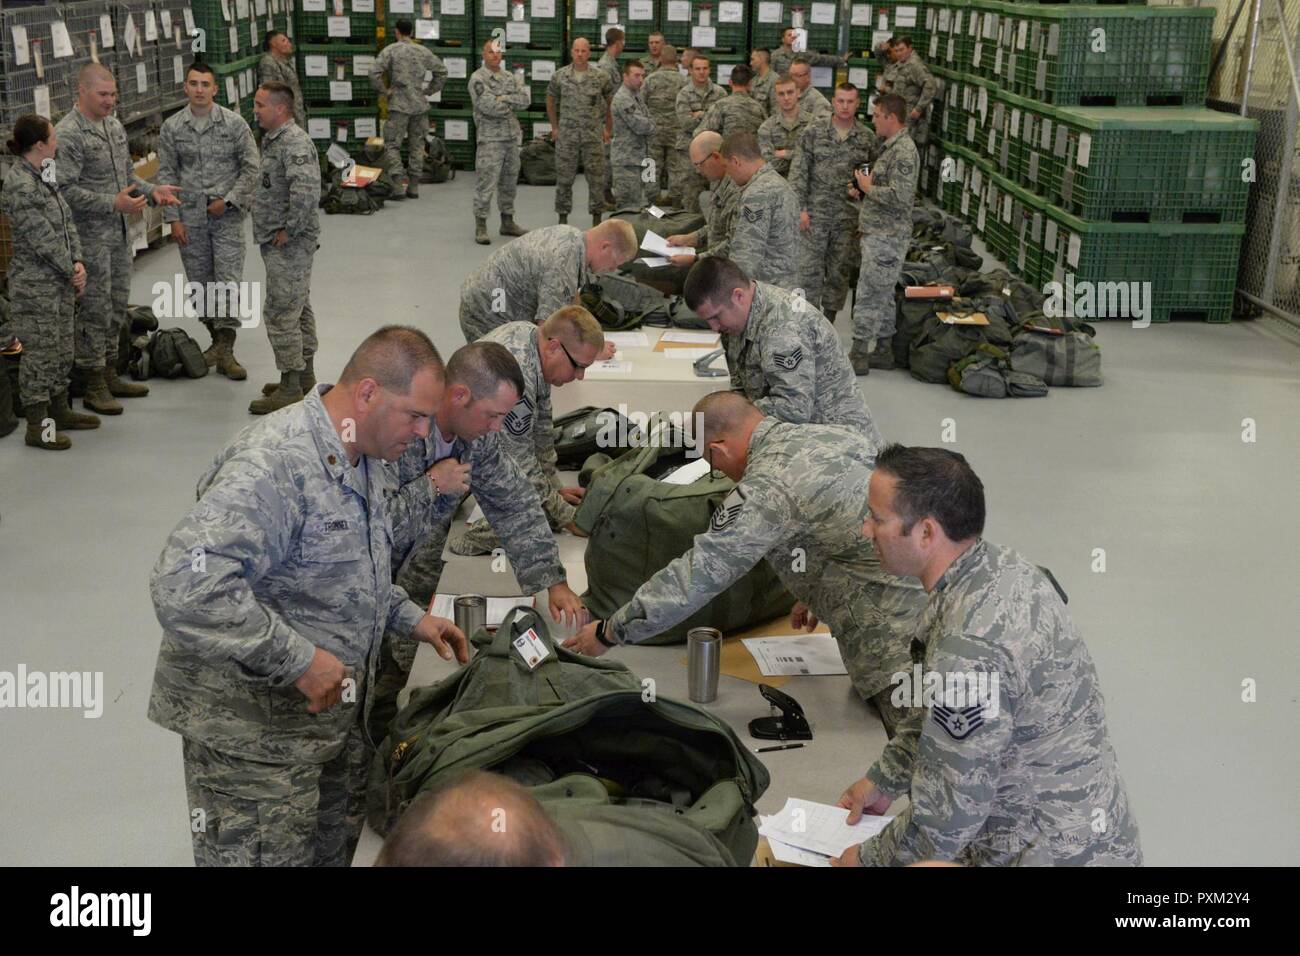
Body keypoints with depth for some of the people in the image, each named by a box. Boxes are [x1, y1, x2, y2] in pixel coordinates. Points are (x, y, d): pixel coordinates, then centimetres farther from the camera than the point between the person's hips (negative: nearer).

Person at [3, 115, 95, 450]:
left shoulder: (43, 176, 8)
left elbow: (66, 222, 9)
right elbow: (43, 240, -20)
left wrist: (78, 263, -4)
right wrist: (72, 273, -10)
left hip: (60, 283, 9)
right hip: (35, 286, -9)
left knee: (62, 350, 18)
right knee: (40, 353, 0)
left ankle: (60, 411, 32)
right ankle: (37, 426, 10)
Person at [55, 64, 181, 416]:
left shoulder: (114, 126, 11)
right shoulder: (68, 133, -16)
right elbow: (67, 190, -20)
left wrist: (152, 191, 2)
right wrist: (114, 204, -24)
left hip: (119, 233, 8)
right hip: (90, 237, -8)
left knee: (116, 306, 15)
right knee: (94, 311, -2)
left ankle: (109, 375, 27)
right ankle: (91, 385, 8)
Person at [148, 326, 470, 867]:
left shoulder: (366, 459, 5)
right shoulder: (275, 463, -28)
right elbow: (184, 588, -37)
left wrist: (409, 618, 11)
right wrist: (299, 659, -32)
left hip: (335, 712, 9)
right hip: (254, 733, -9)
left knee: (334, 848, 22)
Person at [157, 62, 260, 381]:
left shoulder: (234, 123, -3)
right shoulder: (171, 127, 2)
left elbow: (251, 167, -1)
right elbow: (167, 175, 4)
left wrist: (228, 200, -10)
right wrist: (173, 218, -2)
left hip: (226, 214, -2)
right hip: (190, 217, 2)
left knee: (229, 281, -8)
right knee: (200, 283, 8)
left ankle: (225, 350, -5)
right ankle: (218, 339, 23)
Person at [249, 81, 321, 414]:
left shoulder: (295, 143, -19)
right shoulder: (274, 139, 14)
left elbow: (306, 190, -33)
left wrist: (289, 230, -24)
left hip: (288, 245, -11)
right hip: (281, 242, 11)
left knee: (281, 315, -7)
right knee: (299, 310, 18)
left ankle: (290, 389, -2)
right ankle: (305, 377, 28)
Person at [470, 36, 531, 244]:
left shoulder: (510, 77, 13)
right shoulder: (478, 79, -7)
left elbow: (526, 99, -2)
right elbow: (489, 106, -20)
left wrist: (503, 98, -14)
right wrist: (512, 105, -5)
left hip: (512, 136, 7)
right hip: (490, 138, -7)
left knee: (509, 182, 13)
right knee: (486, 183, -7)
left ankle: (507, 222, 24)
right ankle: (480, 226, -2)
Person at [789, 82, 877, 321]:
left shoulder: (868, 138, 3)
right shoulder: (814, 131, -1)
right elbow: (798, 171, -2)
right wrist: (799, 208, -9)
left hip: (849, 216, 2)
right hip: (815, 212, -2)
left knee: (840, 270, 8)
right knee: (810, 269, -3)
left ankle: (829, 319, 20)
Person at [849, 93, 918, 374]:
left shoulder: (904, 152, -17)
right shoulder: (890, 147, 15)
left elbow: (899, 197, -26)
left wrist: (868, 188, -13)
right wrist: (862, 191, 8)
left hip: (887, 237, -10)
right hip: (878, 234, 10)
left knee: (869, 296, -6)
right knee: (882, 296, 15)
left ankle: (859, 355, -1)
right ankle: (883, 350, 23)